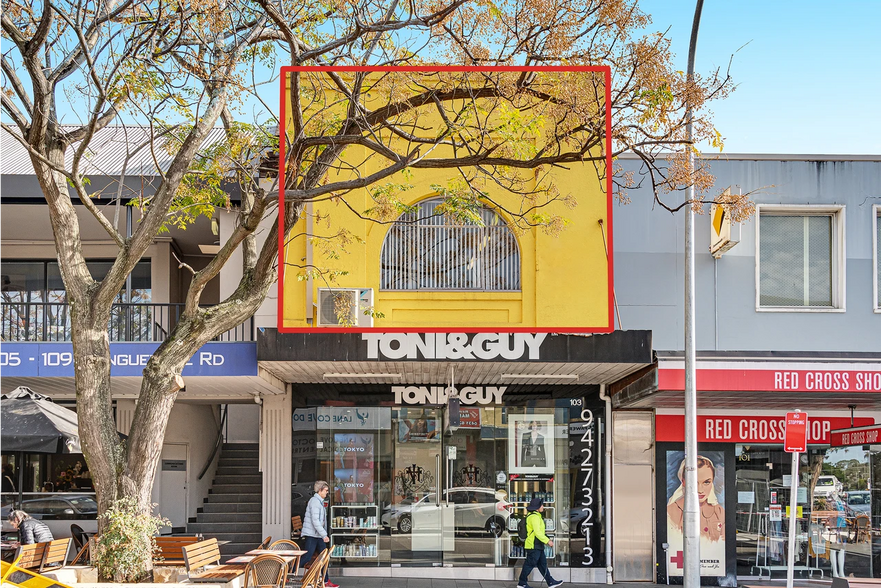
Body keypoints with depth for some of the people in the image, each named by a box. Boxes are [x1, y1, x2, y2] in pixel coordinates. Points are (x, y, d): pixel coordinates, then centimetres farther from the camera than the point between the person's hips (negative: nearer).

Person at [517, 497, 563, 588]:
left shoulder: (534, 516, 17)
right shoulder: (534, 517, -17)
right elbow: (537, 532, -24)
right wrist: (547, 541, -20)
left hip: (537, 546, 11)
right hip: (534, 546, -11)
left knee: (542, 564, 11)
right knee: (530, 564, -4)